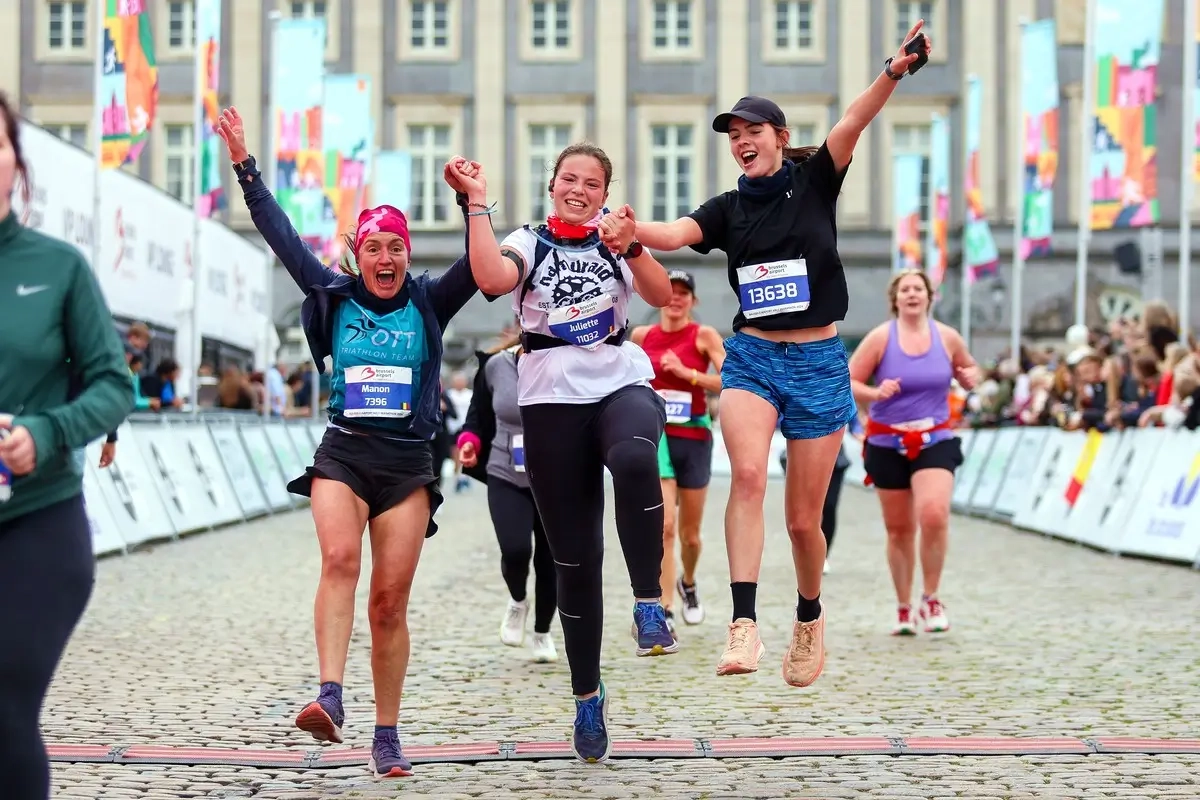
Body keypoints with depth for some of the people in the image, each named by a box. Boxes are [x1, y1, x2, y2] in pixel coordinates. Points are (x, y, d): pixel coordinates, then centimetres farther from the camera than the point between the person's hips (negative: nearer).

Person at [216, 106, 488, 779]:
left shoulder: (429, 305, 5)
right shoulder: (334, 296, 6)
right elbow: (282, 237, 2)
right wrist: (246, 169, -3)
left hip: (408, 461, 0)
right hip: (343, 452, 0)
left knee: (391, 601, -2)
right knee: (340, 558, -27)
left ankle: (387, 736, 6)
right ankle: (330, 699, -36)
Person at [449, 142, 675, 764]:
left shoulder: (616, 239, 8)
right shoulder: (529, 243, 5)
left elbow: (661, 296, -9)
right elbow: (490, 278, -17)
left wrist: (630, 247, -25)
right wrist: (477, 203, -16)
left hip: (623, 385, 0)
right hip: (553, 400, 0)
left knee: (634, 459, -39)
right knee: (574, 558, 2)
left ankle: (648, 603, -28)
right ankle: (587, 695, 16)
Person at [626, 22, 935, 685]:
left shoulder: (814, 182, 1)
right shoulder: (728, 209, 6)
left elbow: (853, 123, -17)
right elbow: (672, 234, -13)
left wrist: (894, 71, -33)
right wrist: (624, 226, -34)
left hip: (819, 362, -1)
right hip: (752, 356, 1)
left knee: (803, 518, 4)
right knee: (748, 474, -27)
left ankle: (810, 619, 32)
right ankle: (743, 624, -34)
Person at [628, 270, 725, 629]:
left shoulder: (704, 336, -3)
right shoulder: (641, 335, 6)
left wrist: (687, 373, -21)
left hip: (694, 438, 0)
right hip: (656, 437, 0)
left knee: (689, 532, 12)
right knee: (663, 526, -17)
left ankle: (689, 584, 44)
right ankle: (664, 613, -18)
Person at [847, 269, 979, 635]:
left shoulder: (947, 337, 2)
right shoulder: (880, 338, -4)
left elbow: (968, 368, 19)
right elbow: (847, 382, -4)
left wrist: (970, 377, -5)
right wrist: (875, 393, -23)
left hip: (935, 441, 0)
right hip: (887, 443, 0)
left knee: (934, 515, -22)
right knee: (898, 529, 7)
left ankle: (931, 599, -4)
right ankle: (903, 608, 24)